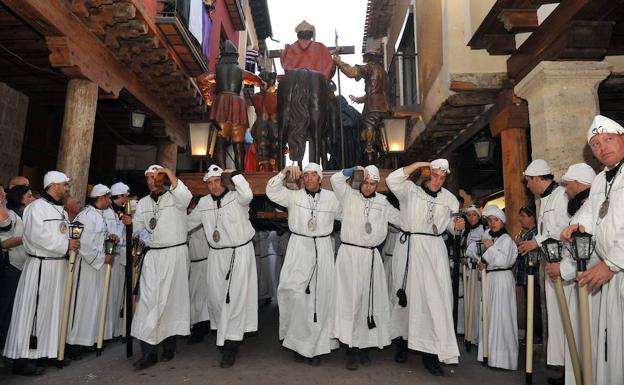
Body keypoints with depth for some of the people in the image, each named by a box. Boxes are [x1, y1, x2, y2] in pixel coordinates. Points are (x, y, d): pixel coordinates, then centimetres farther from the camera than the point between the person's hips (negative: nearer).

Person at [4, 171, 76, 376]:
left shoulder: (61, 210, 16)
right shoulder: (37, 207, -10)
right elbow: (38, 235, -20)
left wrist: (73, 242, 1)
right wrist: (66, 244, -18)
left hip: (59, 265, 8)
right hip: (40, 265, -8)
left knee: (53, 309, 12)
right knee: (34, 311, -3)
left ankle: (49, 350, 22)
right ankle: (23, 358, 5)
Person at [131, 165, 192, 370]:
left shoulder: (174, 197, 1)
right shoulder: (143, 203, 15)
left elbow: (186, 197, -24)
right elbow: (136, 230, 17)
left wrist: (170, 174, -23)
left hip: (175, 254, -3)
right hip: (152, 256, 4)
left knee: (171, 299, 4)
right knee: (148, 301, -4)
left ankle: (169, 344, 18)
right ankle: (149, 351, 0)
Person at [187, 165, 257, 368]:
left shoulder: (236, 197, -8)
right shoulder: (204, 202, 7)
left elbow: (247, 195, -31)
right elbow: (188, 222, 20)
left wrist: (235, 174, -22)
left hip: (240, 252, -5)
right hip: (216, 254, 5)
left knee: (235, 297, -6)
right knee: (215, 296, 9)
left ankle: (231, 346, 1)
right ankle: (222, 333, 33)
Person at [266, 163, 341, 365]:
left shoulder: (331, 197, 6)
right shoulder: (293, 196, 4)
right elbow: (272, 191, -5)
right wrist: (285, 172, -13)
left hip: (323, 249, 1)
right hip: (298, 248, -1)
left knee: (321, 296, 4)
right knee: (295, 293, -8)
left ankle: (316, 346, 17)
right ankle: (298, 341, 11)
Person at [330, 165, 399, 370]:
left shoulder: (382, 202, 13)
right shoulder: (349, 195, 5)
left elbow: (401, 219, 20)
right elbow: (336, 179, -7)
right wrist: (355, 169, -7)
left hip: (371, 256, 3)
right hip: (350, 253, -3)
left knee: (370, 300, 5)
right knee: (351, 299, -5)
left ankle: (365, 346, 17)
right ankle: (352, 350, 2)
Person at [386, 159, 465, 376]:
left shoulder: (449, 199, 11)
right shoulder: (410, 190, 1)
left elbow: (449, 224, 18)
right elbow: (392, 180, -16)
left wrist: (457, 225, -6)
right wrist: (418, 164, -12)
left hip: (434, 250, 2)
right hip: (409, 247, -2)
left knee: (436, 297, -6)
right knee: (406, 294, 7)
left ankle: (431, 352, 2)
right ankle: (402, 342, 24)